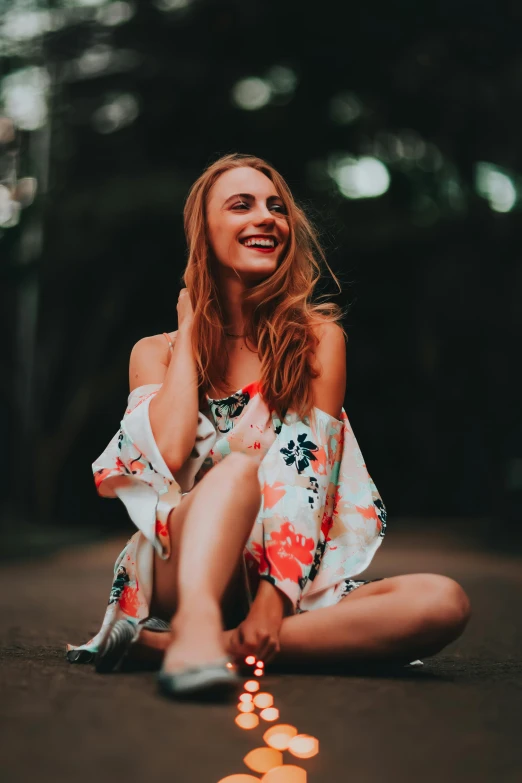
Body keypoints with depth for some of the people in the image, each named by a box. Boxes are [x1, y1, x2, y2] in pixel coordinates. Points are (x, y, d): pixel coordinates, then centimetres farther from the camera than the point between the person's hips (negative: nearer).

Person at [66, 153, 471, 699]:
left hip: (287, 581, 1)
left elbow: (311, 479, -4)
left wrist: (274, 597, -19)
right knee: (239, 465, -29)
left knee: (444, 602, -27)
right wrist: (190, 330, 1)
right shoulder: (156, 352, 9)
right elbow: (168, 454, -12)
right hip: (179, 577, -1)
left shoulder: (318, 336, 6)